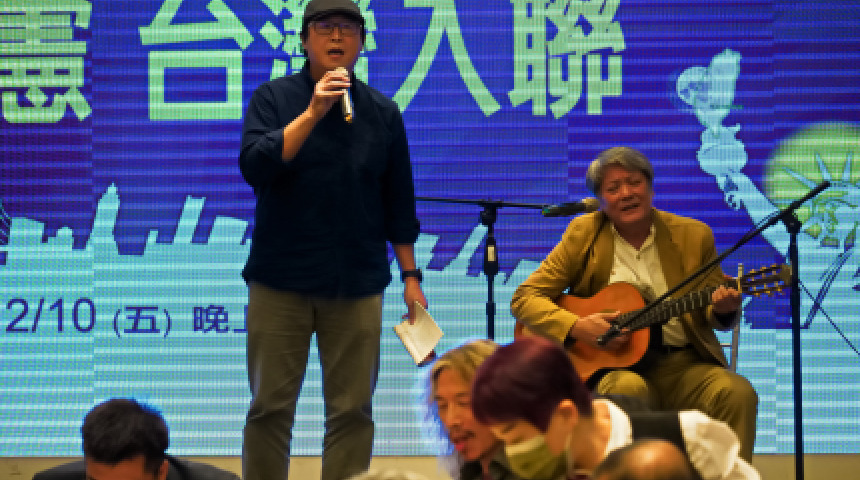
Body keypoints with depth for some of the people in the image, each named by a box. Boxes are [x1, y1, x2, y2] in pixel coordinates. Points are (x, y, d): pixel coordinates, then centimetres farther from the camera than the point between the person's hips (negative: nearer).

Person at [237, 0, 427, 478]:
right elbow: (254, 166, -13)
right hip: (281, 281, -2)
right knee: (271, 407, -2)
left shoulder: (383, 113, 9)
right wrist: (312, 113, -19)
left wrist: (411, 276, 9)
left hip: (357, 283, 2)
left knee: (353, 411, -1)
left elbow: (398, 204, 13)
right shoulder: (273, 97, 3)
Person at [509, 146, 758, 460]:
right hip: (609, 368, -2)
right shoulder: (584, 234, 6)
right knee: (628, 389, -36)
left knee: (737, 393, -27)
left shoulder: (693, 235, 9)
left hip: (682, 363, 2)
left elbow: (717, 316, 14)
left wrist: (723, 309, -11)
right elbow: (523, 299, 3)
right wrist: (576, 326, -14)